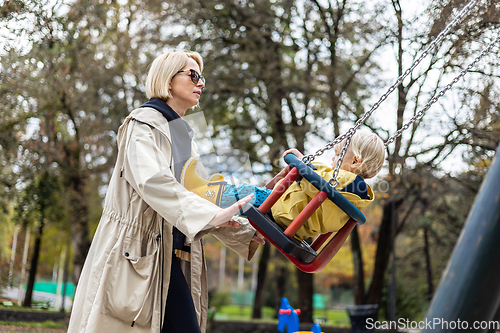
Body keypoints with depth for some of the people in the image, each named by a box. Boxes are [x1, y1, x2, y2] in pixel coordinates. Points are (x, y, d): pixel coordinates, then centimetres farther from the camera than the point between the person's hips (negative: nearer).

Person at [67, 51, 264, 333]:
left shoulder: (185, 136, 24)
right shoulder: (144, 123, -1)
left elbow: (201, 198, 21)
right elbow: (152, 180, -21)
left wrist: (247, 233, 10)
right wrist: (211, 215, -30)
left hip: (170, 257, 8)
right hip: (138, 253, -7)